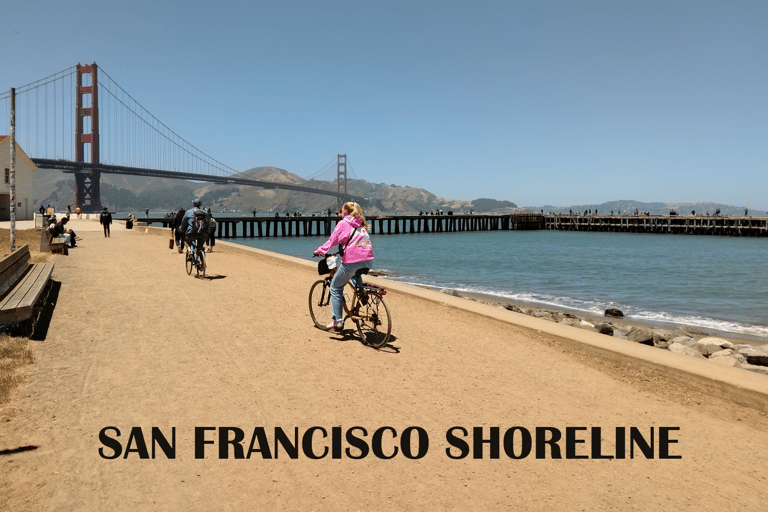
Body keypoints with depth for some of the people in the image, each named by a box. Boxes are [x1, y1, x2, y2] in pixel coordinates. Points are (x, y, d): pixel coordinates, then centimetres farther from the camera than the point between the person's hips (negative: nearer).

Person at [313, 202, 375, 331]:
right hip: (367, 262, 7)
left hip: (352, 261, -6)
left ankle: (338, 321, 4)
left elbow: (332, 240, -1)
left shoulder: (343, 224, 1)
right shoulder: (361, 224, 19)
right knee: (354, 273, 42)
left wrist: (320, 251, 11)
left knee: (335, 288, 9)